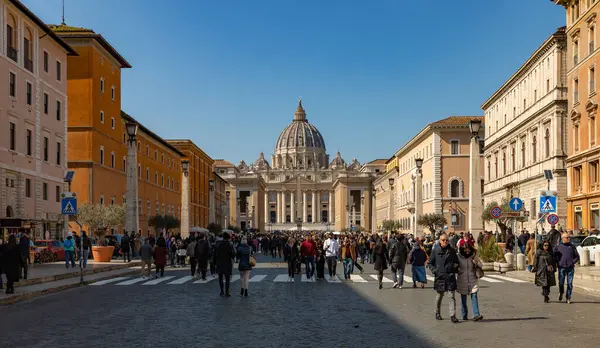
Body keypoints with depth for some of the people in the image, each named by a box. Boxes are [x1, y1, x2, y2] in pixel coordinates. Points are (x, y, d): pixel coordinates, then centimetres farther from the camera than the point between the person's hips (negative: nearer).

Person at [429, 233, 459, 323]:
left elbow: (456, 261, 19)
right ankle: (437, 313, 31)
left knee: (451, 296, -7)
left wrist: (456, 266, -1)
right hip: (439, 276, 0)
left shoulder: (452, 251, 6)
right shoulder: (435, 251, 1)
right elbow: (430, 263, 7)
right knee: (439, 295, 12)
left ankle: (453, 315, -8)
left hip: (450, 276, 0)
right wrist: (434, 271, -8)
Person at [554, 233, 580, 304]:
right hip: (561, 268, -1)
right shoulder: (558, 247, 6)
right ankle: (561, 293, 28)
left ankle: (568, 298, 7)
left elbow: (577, 256, 14)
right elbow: (554, 256, 12)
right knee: (561, 283, -1)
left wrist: (573, 262, -1)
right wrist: (557, 262, -1)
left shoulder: (572, 246, 10)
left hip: (570, 268, 1)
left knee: (570, 283, -1)